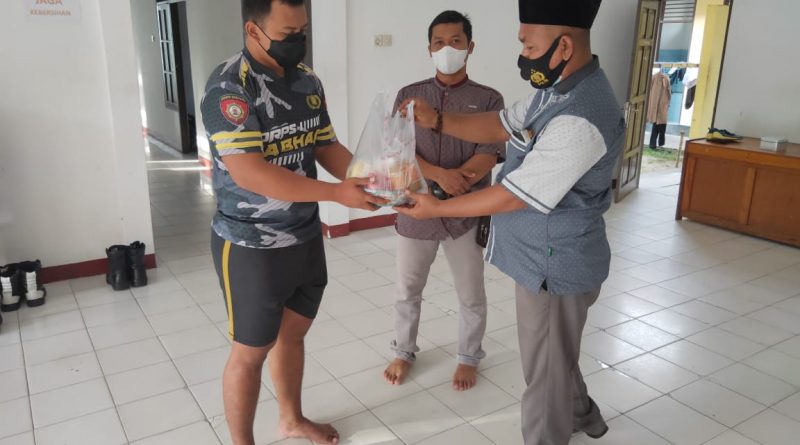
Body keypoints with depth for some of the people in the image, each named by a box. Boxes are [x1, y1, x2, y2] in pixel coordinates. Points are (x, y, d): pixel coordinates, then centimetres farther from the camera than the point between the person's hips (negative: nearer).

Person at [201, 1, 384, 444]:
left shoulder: (307, 81, 3)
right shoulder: (229, 85, -20)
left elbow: (326, 147, 8)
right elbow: (248, 173, -28)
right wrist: (337, 193, -29)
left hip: (306, 237, 7)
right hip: (250, 247, -7)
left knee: (293, 332, 22)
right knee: (251, 350, 9)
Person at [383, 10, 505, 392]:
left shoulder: (488, 100, -3)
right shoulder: (409, 95, 1)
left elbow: (487, 158, -13)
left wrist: (438, 194, -24)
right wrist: (440, 175, -26)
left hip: (467, 215, -1)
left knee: (471, 296, 12)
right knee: (407, 290, 15)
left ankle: (469, 358, 36)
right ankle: (404, 352, 39)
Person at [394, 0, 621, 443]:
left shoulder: (581, 119, -31)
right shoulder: (557, 89, 2)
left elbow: (515, 196, -27)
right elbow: (500, 126, 8)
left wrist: (438, 208, -16)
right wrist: (437, 120, -7)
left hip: (556, 263, -10)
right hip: (548, 254, 10)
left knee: (545, 366, 11)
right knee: (555, 355, 29)